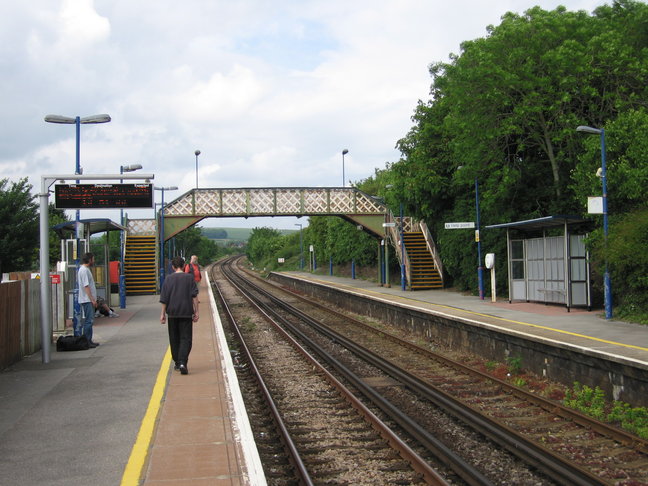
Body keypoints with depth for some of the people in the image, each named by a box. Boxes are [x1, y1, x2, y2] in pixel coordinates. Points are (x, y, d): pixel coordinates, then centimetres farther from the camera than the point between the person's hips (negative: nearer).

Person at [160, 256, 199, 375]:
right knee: (186, 338, -2)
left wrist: (163, 313, 8)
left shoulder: (168, 279, 2)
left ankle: (177, 362, 21)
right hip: (186, 313, -2)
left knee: (174, 339, 14)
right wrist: (196, 312, -1)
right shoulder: (189, 278, -1)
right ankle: (182, 362, -19)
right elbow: (194, 296, -5)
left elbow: (164, 299, 2)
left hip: (172, 313, 2)